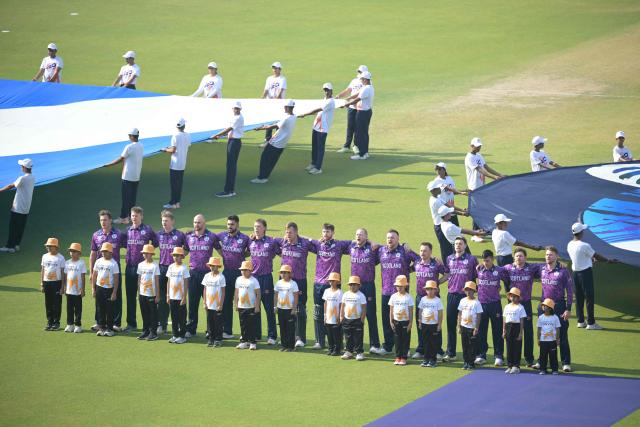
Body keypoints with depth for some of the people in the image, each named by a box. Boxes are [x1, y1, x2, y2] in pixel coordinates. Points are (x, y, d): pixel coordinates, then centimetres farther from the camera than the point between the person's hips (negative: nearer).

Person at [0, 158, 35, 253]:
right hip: (26, 209, 8)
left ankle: (10, 246, 2)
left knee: (13, 227, -1)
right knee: (21, 227, 13)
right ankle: (16, 245, 18)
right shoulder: (32, 178, 5)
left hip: (18, 208, -8)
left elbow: (11, 186, -11)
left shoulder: (22, 179, -20)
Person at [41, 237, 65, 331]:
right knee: (48, 304, 7)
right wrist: (41, 284, 8)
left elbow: (63, 272, -4)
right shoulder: (45, 257, 9)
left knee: (57, 304, -1)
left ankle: (56, 323, 6)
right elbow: (42, 270, 13)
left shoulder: (60, 258, -3)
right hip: (47, 282, 4)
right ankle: (49, 322, 15)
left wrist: (62, 287, -7)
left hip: (57, 282, -4)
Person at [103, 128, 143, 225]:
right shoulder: (141, 147, 5)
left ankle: (124, 218, -1)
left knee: (126, 197, -2)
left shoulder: (129, 147, -18)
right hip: (137, 177, 7)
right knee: (133, 197, 14)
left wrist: (108, 165, -1)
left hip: (128, 177, -7)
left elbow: (120, 159, -11)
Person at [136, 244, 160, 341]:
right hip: (142, 294, 5)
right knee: (144, 313, 10)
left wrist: (157, 295, -8)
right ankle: (145, 331, 18)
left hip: (152, 294, -5)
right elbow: (139, 279, 13)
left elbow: (157, 281, -6)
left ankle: (153, 332, 4)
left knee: (153, 314, 0)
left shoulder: (155, 266, -6)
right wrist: (138, 292, 11)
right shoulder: (141, 265, 8)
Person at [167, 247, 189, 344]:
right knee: (174, 317, 9)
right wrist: (168, 296, 9)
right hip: (172, 297, 5)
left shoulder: (184, 268, -7)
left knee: (182, 318, 0)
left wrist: (184, 297, -11)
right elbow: (169, 282, 12)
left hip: (180, 298, -5)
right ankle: (175, 335, 16)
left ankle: (182, 336, 6)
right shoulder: (171, 267, 8)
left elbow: (186, 284, -7)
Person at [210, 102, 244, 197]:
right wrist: (219, 135, 5)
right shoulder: (235, 117, 15)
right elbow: (229, 129, 17)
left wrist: (216, 135, -16)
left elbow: (229, 129, -18)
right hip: (231, 141, 10)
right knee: (232, 166, 12)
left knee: (231, 166, -8)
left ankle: (228, 191, -7)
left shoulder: (239, 118, -15)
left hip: (235, 142, -10)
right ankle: (231, 190, 18)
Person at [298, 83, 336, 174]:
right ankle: (313, 164, 30)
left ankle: (318, 168, 0)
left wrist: (304, 115, -21)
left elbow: (318, 110, -21)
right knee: (314, 146, 17)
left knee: (320, 148, -4)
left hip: (323, 128, -9)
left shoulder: (330, 102, -17)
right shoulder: (325, 99, 13)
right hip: (316, 126, 9)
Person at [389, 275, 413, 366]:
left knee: (405, 340, 1)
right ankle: (398, 357, 12)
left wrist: (410, 323, -8)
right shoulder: (394, 297, 3)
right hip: (396, 322, 2)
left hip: (405, 322, -2)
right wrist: (391, 322, 2)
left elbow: (411, 311, -4)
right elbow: (391, 310, 6)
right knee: (397, 340, 5)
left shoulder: (408, 297, -4)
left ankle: (404, 357, 7)